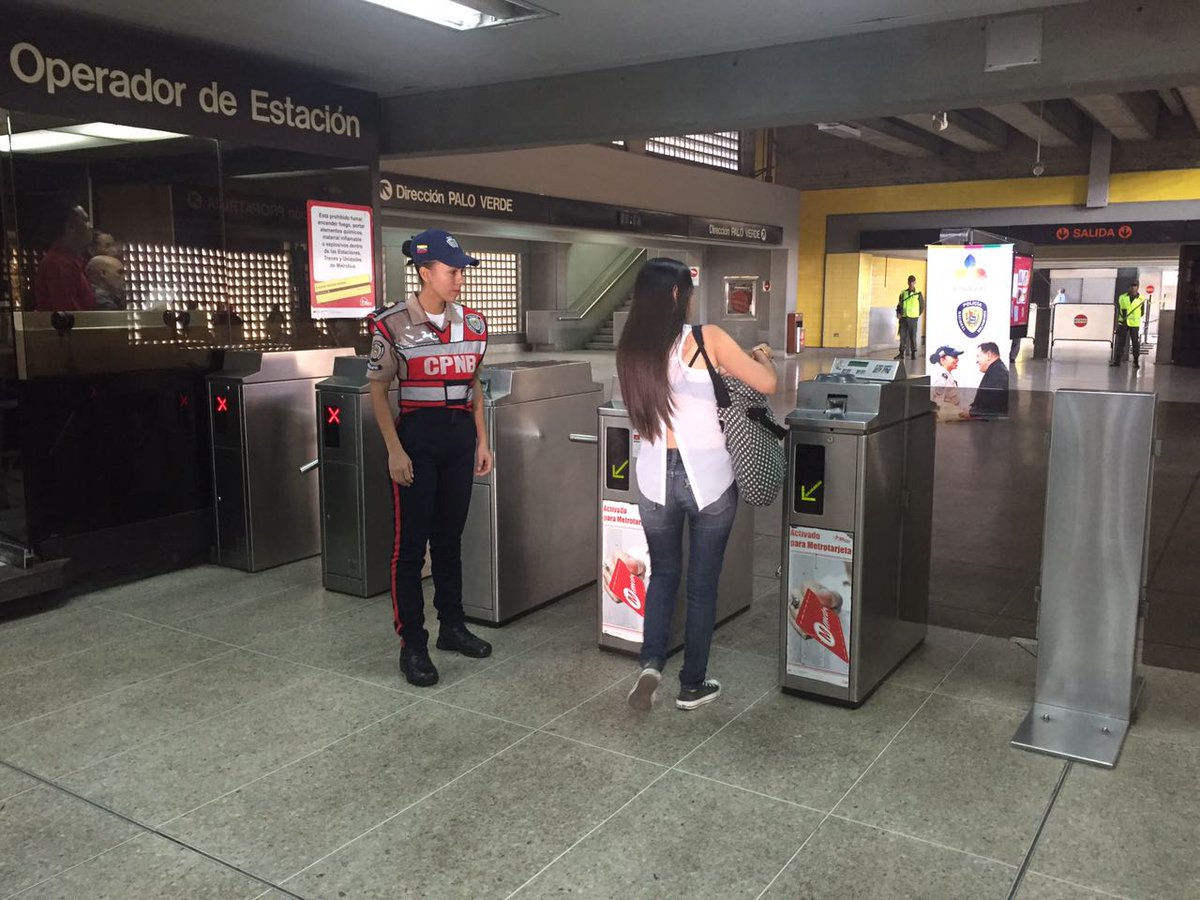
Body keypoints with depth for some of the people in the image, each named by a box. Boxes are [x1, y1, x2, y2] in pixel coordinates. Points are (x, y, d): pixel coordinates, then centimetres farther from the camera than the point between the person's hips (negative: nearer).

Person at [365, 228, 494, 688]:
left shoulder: (471, 322, 6)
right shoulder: (393, 324, -8)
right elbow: (378, 391, -5)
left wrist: (482, 440, 10)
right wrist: (394, 449, -12)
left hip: (461, 434, 5)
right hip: (417, 434, -5)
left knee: (450, 537, 14)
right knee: (411, 543, 0)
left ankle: (452, 626, 28)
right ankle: (412, 645, 9)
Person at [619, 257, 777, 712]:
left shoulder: (630, 349, 3)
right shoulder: (706, 338, -10)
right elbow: (767, 384, -5)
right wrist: (761, 355, 18)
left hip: (656, 476, 3)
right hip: (708, 477, -3)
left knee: (663, 573, 23)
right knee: (702, 584, 12)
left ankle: (651, 663, 6)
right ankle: (692, 685, 23)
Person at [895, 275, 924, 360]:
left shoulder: (918, 294, 3)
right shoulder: (903, 293, 10)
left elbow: (922, 306, 8)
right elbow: (899, 304, 13)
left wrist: (918, 315, 3)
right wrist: (898, 312, -2)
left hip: (913, 318, -2)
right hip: (903, 318, 2)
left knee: (913, 336, -2)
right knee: (902, 336, 3)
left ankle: (913, 353, 5)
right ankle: (901, 353, 7)